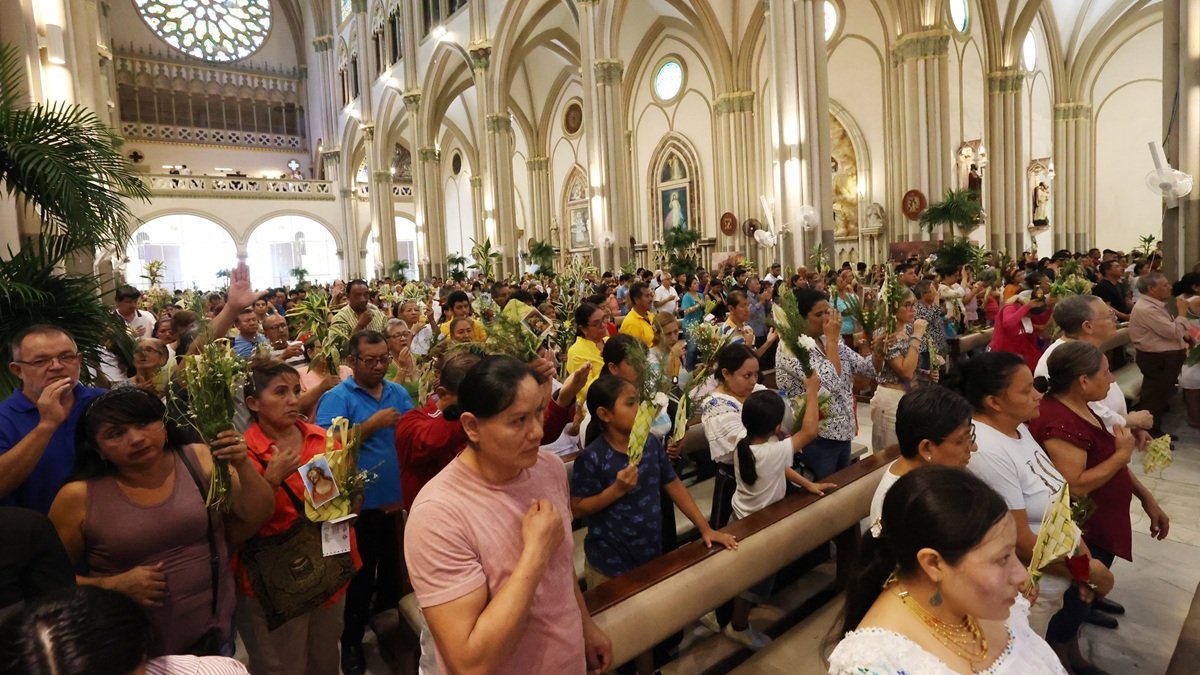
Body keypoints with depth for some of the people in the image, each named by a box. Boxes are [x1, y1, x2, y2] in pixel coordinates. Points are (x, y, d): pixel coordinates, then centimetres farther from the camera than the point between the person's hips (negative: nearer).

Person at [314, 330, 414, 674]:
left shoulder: (399, 393, 5)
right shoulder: (336, 397, -9)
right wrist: (373, 424, -23)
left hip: (401, 498, 5)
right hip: (363, 503, -4)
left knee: (396, 570, 20)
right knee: (362, 576, 11)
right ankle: (351, 641, 32)